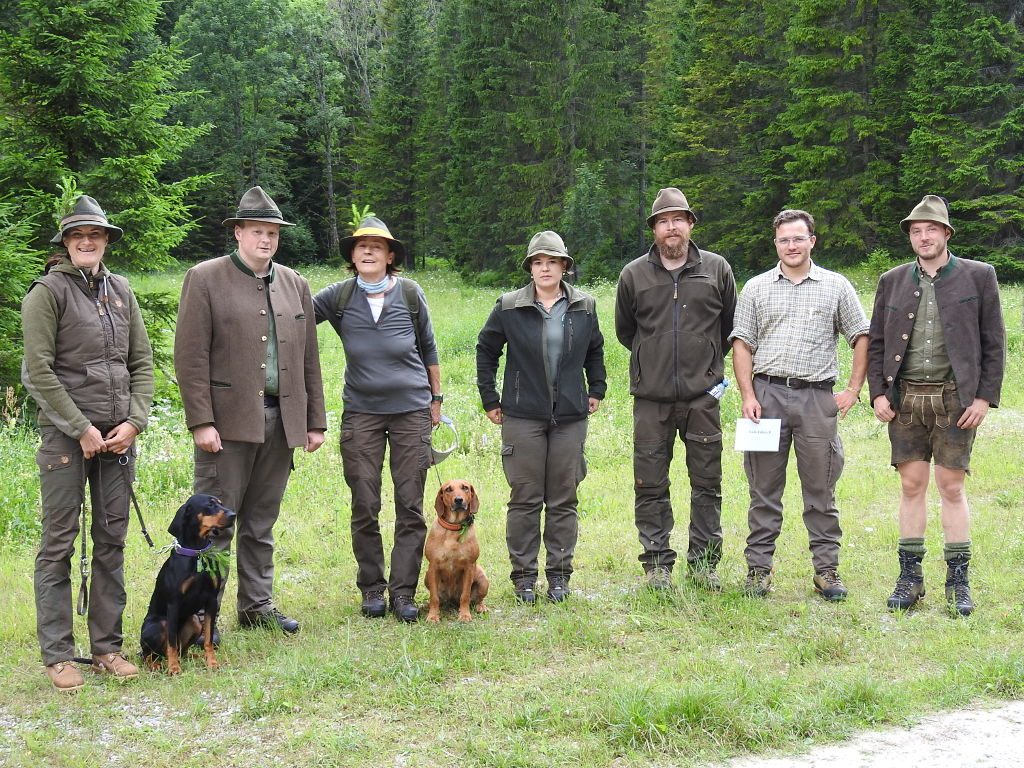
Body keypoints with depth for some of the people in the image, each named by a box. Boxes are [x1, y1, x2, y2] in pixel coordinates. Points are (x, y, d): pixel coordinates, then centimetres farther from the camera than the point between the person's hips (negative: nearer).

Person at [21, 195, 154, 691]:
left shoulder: (121, 290, 12)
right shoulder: (47, 292, -4)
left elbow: (142, 362, 13)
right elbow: (38, 372, -9)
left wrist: (134, 421, 0)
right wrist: (82, 430, -11)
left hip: (119, 434, 5)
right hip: (66, 434, -5)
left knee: (112, 541, 8)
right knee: (59, 544, -1)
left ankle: (107, 646, 17)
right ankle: (57, 655, 6)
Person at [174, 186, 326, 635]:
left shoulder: (295, 285, 14)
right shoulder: (205, 279, -2)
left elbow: (308, 359, 15)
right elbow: (191, 357, -7)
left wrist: (315, 421, 11)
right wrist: (201, 422, -13)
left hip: (282, 421, 5)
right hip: (228, 421, -5)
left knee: (261, 523, 13)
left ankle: (258, 606, 22)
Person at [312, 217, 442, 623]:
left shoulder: (410, 293, 2)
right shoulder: (338, 297, 1)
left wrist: (436, 398, 14)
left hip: (411, 410, 0)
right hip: (361, 412, 0)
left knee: (410, 506, 0)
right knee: (364, 508, 2)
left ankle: (403, 592, 6)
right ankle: (372, 588, 15)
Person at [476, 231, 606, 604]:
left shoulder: (584, 306, 6)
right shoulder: (509, 307, -1)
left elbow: (595, 350, 21)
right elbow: (486, 350, 9)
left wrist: (596, 390, 15)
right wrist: (489, 400, 7)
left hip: (570, 417, 2)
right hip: (522, 416, -2)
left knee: (563, 500, 6)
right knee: (524, 499, 2)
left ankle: (559, 574, 16)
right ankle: (524, 575, 12)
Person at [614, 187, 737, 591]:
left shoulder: (717, 269, 4)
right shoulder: (634, 275, 4)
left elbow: (730, 325, 17)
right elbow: (624, 330, 17)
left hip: (702, 395, 0)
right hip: (651, 397, 0)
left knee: (707, 483, 5)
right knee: (651, 486, 3)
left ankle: (704, 562, 16)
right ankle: (657, 564, 12)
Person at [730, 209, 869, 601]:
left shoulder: (836, 286, 8)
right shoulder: (756, 288, 9)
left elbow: (861, 338, 11)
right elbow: (742, 345, 6)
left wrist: (853, 389, 2)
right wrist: (747, 396, -4)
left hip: (817, 396, 0)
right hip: (767, 394, 1)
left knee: (821, 489, 4)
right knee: (764, 488, 4)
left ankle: (827, 569, 12)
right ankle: (758, 568, 10)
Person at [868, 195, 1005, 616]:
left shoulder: (978, 276, 2)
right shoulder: (892, 281, 9)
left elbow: (994, 342, 1)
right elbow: (876, 342, 11)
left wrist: (985, 397, -5)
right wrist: (878, 393, 1)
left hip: (955, 398, -2)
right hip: (905, 398, 2)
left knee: (951, 486, 0)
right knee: (911, 486, 5)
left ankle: (958, 581, 9)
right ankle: (910, 578, 12)